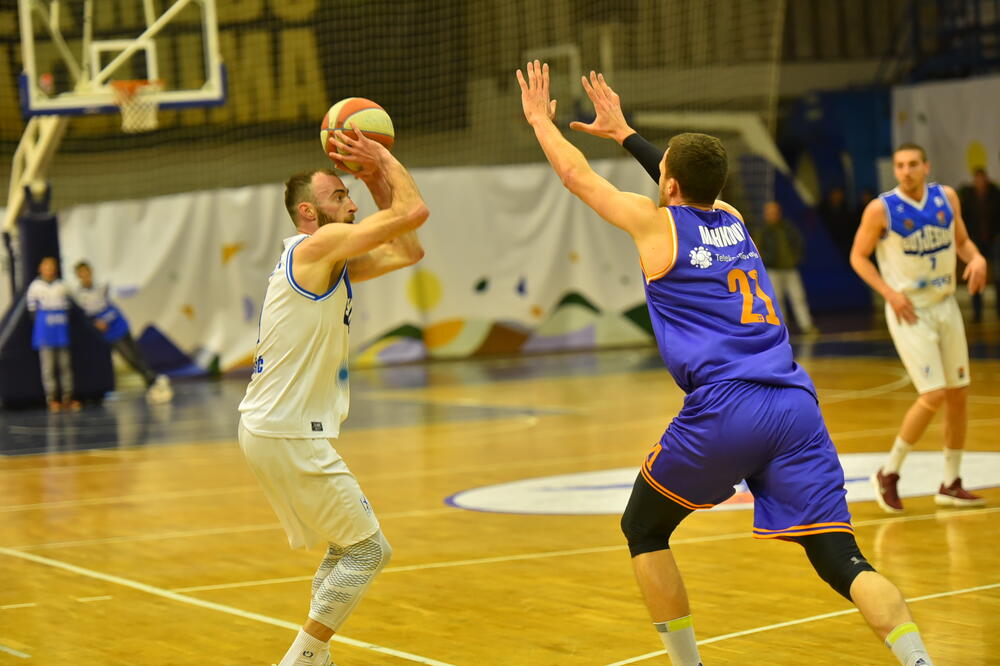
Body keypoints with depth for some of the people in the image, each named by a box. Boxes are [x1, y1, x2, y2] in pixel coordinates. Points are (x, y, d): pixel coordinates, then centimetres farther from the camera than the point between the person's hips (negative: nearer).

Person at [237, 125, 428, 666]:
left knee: (347, 546, 21)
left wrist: (376, 178, 16)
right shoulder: (318, 244, -12)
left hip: (272, 428, 10)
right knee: (367, 550, -3)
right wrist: (385, 160, -2)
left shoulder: (333, 263, 17)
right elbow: (415, 212, -16)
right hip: (287, 434, -10)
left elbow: (408, 252, 21)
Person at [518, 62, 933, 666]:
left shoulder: (657, 225, 6)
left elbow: (576, 176, 20)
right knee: (838, 555, -2)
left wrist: (542, 120, 38)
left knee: (644, 530, 18)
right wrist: (623, 131, 54)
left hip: (722, 410, -5)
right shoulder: (732, 219, 20)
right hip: (795, 406, 5)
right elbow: (691, 184, 43)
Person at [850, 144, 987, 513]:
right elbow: (858, 256, -5)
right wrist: (890, 293, -17)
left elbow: (961, 239, 14)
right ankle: (888, 474, 1)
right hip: (909, 311, -6)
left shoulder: (947, 197, 0)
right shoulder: (881, 209, -13)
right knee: (934, 395, -15)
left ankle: (950, 484, 20)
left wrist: (976, 258, -9)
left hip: (946, 306, 6)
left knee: (959, 393, 7)